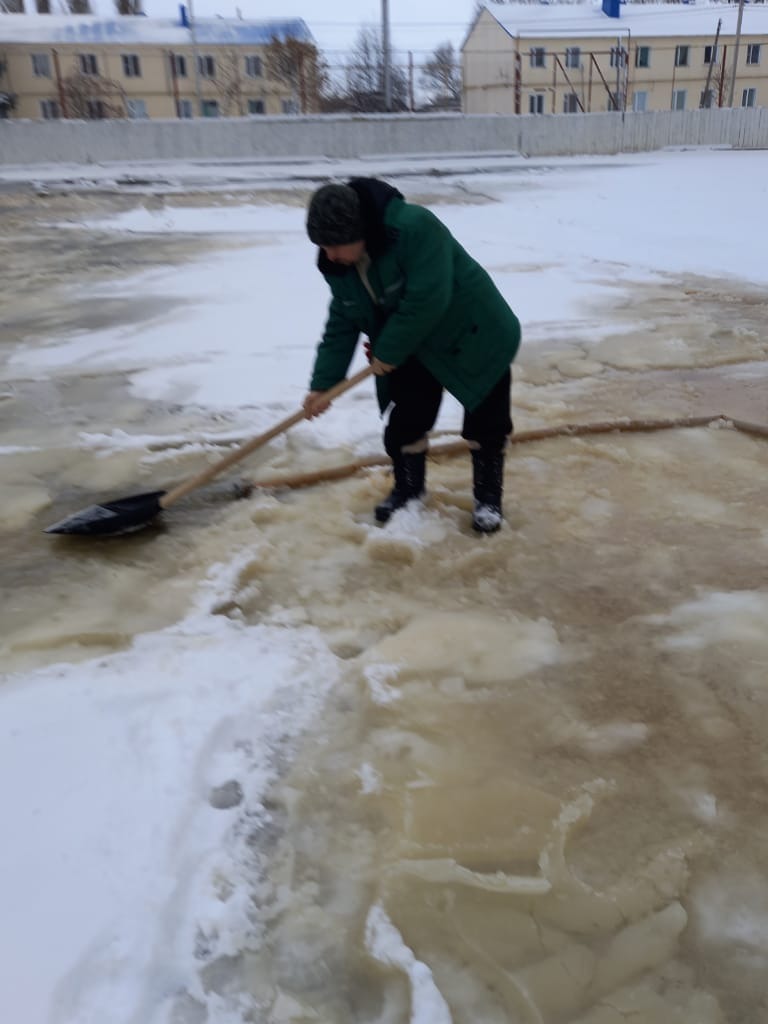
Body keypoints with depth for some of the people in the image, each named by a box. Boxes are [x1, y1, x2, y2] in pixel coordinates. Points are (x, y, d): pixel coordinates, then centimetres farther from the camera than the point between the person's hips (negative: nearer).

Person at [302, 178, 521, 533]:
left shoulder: (415, 227, -34)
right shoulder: (338, 264, -10)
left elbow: (426, 300, -36)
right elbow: (342, 323, -3)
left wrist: (387, 352, -25)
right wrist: (323, 383, -9)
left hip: (475, 336, -6)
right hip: (412, 350, 6)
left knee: (485, 421, 2)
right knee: (403, 422, 5)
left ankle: (488, 496, 20)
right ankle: (407, 488, 28)